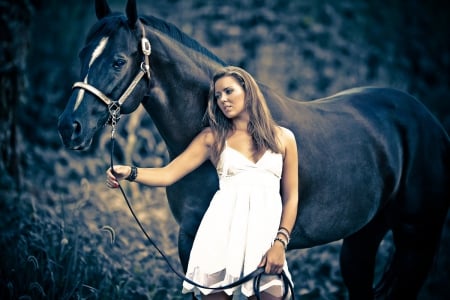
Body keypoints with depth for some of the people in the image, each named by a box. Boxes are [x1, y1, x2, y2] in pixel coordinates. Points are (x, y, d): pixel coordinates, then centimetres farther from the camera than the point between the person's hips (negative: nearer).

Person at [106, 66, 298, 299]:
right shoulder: (212, 137, 12)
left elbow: (291, 197, 10)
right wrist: (129, 173, -14)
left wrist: (280, 243, -4)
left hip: (266, 230, 0)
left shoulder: (283, 138, 13)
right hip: (223, 229, 0)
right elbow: (168, 174, 4)